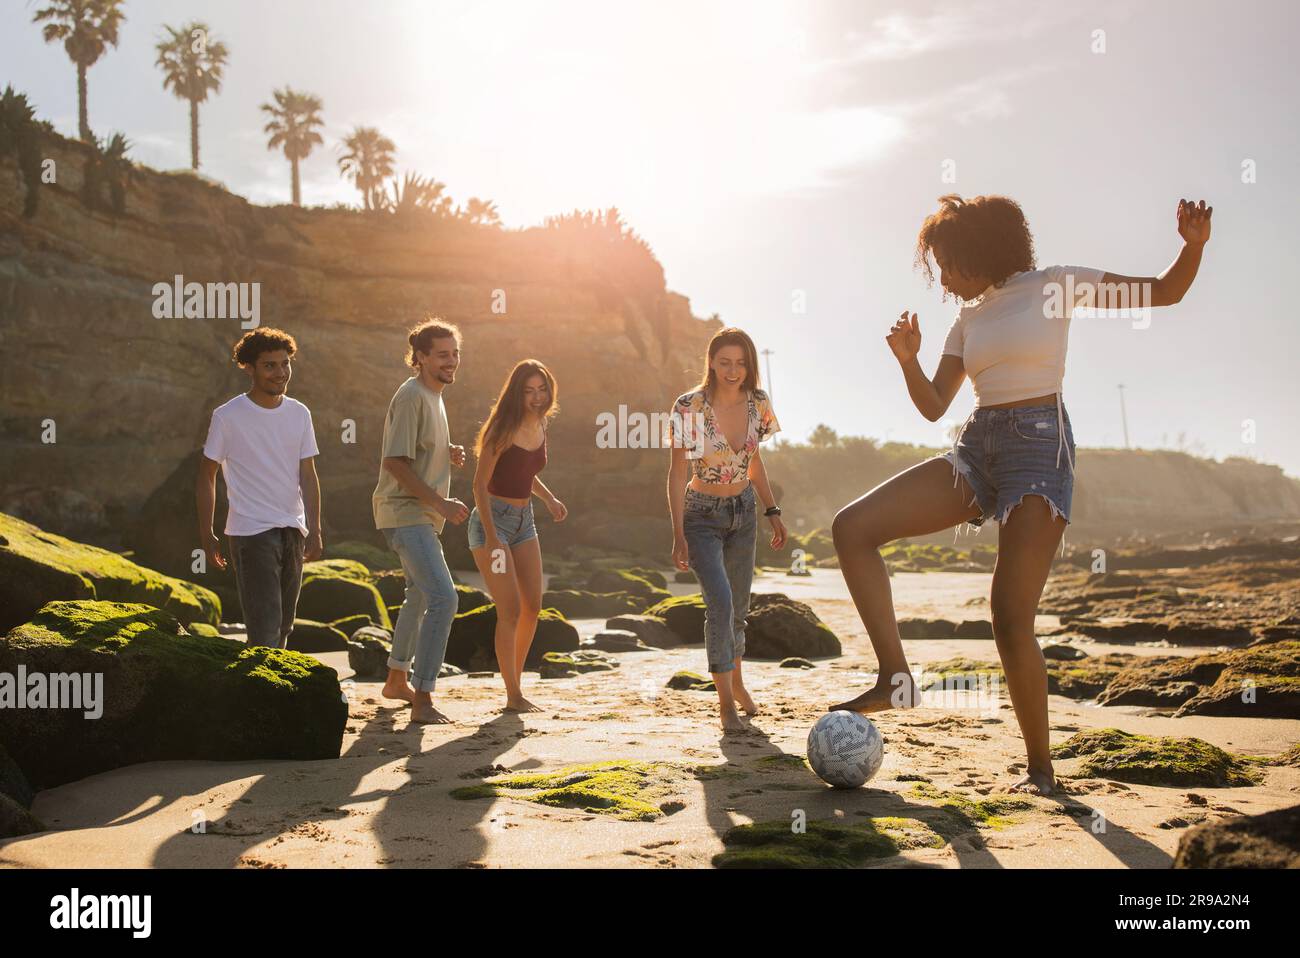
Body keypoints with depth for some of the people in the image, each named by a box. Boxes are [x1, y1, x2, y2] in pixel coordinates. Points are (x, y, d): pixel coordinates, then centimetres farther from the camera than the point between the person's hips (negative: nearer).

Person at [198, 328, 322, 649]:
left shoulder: (299, 414, 7)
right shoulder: (228, 416, -6)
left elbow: (308, 476, 6)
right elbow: (207, 476, 0)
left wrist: (314, 530, -3)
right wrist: (207, 535, 0)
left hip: (293, 531, 6)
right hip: (251, 532, -5)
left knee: (283, 628, 14)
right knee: (265, 629, -12)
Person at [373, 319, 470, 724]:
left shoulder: (433, 396, 16)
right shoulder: (411, 396, -15)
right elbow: (395, 462, -22)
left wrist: (448, 453, 5)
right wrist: (441, 503, -22)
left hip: (423, 514, 11)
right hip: (405, 514, -11)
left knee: (420, 595, 22)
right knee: (443, 597, -20)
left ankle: (397, 680, 39)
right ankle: (423, 700, -18)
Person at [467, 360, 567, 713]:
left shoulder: (539, 425, 6)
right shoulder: (503, 429, -16)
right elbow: (480, 484, -17)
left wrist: (549, 499, 9)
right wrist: (491, 537, -23)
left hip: (524, 519, 8)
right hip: (492, 520, -8)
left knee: (533, 607, 9)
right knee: (510, 610, -9)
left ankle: (516, 683, 23)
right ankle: (513, 696, -1)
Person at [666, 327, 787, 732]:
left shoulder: (758, 403, -5)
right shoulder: (690, 407, -19)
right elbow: (677, 473, -14)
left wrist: (773, 511, 9)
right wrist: (678, 535, -17)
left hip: (743, 512, 5)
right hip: (702, 516, -5)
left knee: (739, 606, 12)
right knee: (720, 601, -19)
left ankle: (736, 682, 35)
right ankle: (725, 700, -6)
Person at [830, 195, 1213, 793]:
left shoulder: (1055, 286, 3)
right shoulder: (968, 320, 17)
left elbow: (1165, 293, 6)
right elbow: (933, 406, 14)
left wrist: (1194, 245, -13)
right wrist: (907, 360, -5)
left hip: (1040, 446, -6)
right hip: (976, 448, 6)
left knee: (1011, 618, -15)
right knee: (852, 528, -10)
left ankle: (1040, 766, 2)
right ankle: (895, 679, -8)